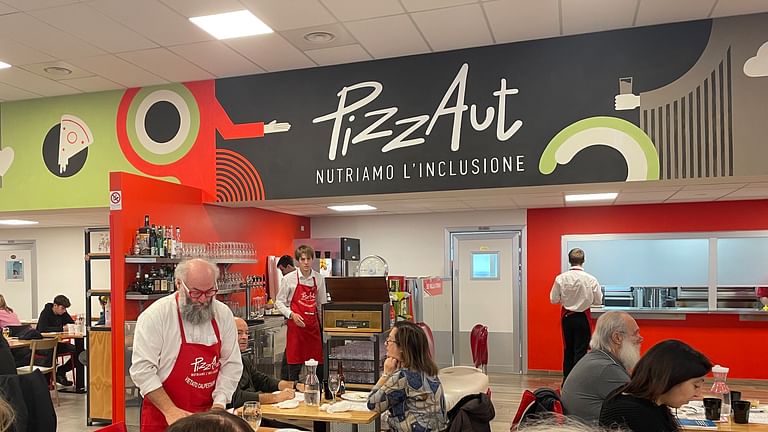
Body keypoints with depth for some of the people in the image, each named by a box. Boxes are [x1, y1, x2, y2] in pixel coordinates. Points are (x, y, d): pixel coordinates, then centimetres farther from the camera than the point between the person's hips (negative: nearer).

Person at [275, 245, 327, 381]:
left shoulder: (319, 278, 5)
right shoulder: (289, 279, -5)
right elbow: (279, 302, 0)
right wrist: (292, 314, -15)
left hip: (313, 324, 4)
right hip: (296, 324, -3)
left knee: (318, 362, 6)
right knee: (294, 361, 1)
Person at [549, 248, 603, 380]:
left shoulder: (560, 278, -11)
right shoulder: (591, 279, -15)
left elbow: (554, 300, -5)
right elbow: (598, 301, -6)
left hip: (567, 316, 2)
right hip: (583, 317, -2)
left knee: (568, 349, 15)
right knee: (580, 349, 7)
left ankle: (567, 379, 23)